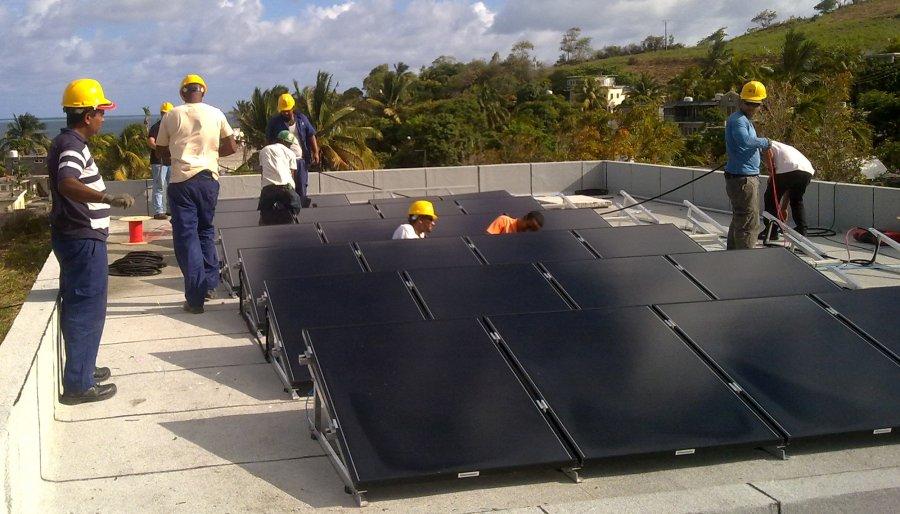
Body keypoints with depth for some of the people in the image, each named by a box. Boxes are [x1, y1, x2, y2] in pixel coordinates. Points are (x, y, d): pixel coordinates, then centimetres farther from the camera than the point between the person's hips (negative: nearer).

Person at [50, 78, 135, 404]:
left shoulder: (68, 143, 13)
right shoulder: (72, 146, -19)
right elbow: (66, 184, -39)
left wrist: (102, 198, 48)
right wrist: (109, 199, -53)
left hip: (74, 238, 11)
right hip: (84, 241, -11)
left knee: (77, 307, 19)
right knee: (88, 310, -5)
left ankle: (81, 368, 32)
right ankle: (79, 385, 0)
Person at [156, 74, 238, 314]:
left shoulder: (171, 116, 1)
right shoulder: (215, 114, 2)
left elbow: (162, 152, 9)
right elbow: (231, 147, 6)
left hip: (181, 180, -2)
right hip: (208, 179, 2)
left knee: (186, 236, 1)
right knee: (206, 230, 20)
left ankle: (195, 298, -3)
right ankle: (210, 284, 21)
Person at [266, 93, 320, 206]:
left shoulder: (302, 118, 8)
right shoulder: (274, 121, 3)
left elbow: (311, 136, 9)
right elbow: (268, 141, 5)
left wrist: (315, 152, -1)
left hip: (301, 159, 2)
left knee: (301, 189, 5)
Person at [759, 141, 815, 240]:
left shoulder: (771, 145, 28)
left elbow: (768, 152, -4)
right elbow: (788, 189, 43)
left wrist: (771, 172, 4)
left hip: (787, 169, -7)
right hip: (808, 171, 7)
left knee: (771, 198, 11)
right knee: (797, 201, 28)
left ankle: (771, 231, 12)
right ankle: (802, 231, 25)